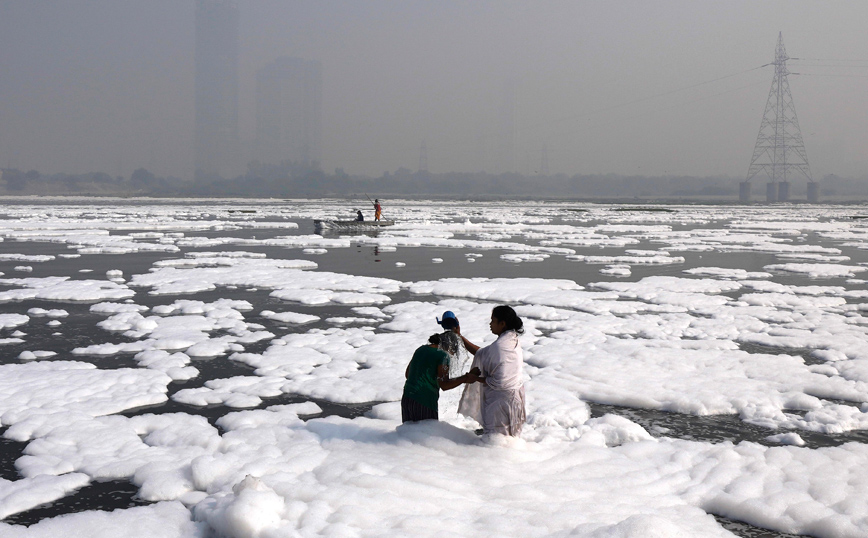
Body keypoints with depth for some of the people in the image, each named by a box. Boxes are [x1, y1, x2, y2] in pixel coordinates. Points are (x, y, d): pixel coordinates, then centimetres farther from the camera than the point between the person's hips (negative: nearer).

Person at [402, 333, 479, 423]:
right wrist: (466, 378, -6)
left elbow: (407, 374, 21)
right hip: (425, 401, -7)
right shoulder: (443, 355, -6)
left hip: (406, 398, 7)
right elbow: (444, 385, -11)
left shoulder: (421, 349, 15)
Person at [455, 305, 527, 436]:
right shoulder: (512, 340, 6)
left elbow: (499, 381, -25)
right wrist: (460, 337, 14)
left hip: (501, 399, -10)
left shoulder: (500, 346, -24)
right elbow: (482, 353, 14)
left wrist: (476, 378, -10)